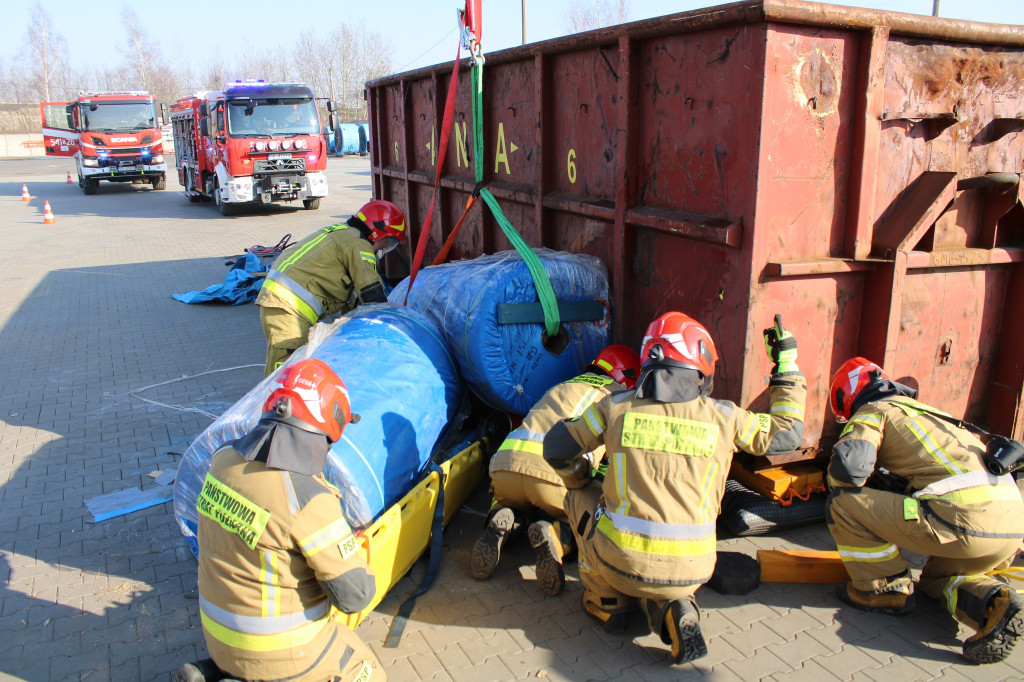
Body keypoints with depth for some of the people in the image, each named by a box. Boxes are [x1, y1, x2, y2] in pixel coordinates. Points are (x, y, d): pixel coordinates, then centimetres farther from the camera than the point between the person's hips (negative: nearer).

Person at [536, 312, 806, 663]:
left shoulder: (617, 406, 0)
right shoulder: (724, 416, 1)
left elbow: (557, 448, 10)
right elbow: (787, 433, 17)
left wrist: (578, 482, 31)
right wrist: (787, 364, 26)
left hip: (621, 560, -2)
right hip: (688, 571, 2)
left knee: (582, 497, 26)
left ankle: (607, 602, 21)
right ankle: (675, 610, 4)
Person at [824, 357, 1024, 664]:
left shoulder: (874, 411, 7)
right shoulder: (927, 411, 31)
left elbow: (847, 467, -10)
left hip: (963, 520, -9)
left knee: (843, 503, -1)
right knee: (938, 577, 33)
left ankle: (886, 589, 9)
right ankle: (994, 602, 3)